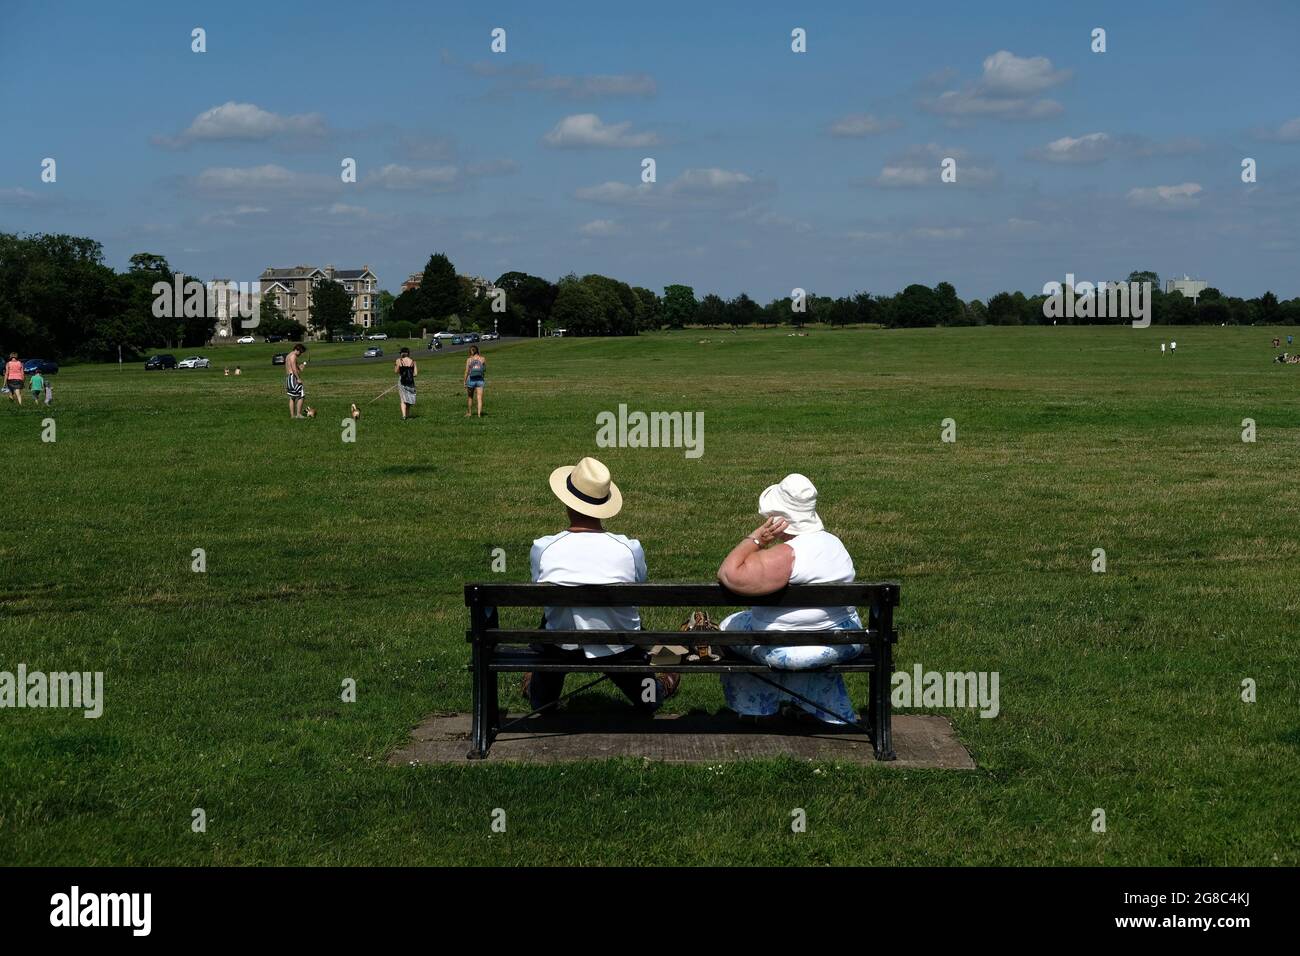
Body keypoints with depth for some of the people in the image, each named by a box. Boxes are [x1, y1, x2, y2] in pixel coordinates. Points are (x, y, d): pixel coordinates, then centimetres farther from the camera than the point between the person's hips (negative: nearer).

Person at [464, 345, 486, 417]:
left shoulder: (469, 360, -6)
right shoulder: (483, 359, -2)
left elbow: (466, 372, -7)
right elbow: (485, 369, 10)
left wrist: (464, 382, 0)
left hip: (471, 380, 0)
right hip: (480, 380, 0)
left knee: (470, 397, 18)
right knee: (480, 398, -1)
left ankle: (469, 413, 29)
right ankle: (479, 414, -12)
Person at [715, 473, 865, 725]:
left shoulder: (786, 555, -24)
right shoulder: (834, 543, 2)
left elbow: (729, 575, -30)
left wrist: (755, 539, -21)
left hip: (790, 653, -7)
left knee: (729, 627, 19)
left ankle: (753, 712, 32)